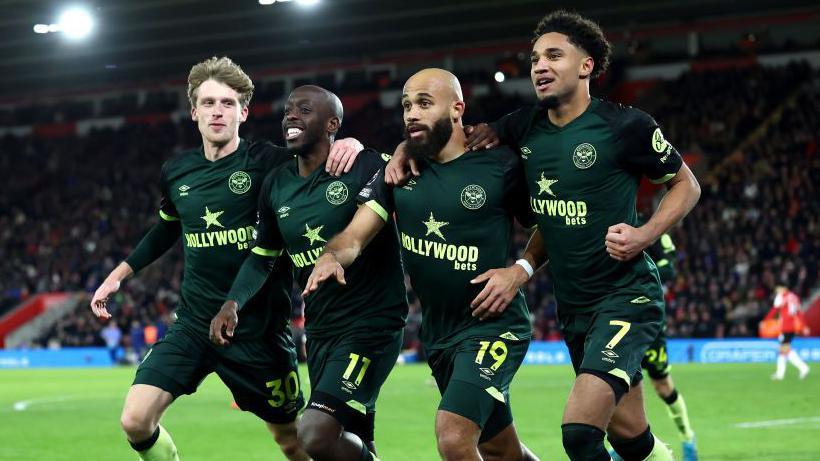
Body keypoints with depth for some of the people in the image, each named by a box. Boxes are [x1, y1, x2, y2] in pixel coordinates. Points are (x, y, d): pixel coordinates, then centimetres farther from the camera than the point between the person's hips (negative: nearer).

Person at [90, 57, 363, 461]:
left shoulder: (268, 162, -10)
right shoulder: (176, 172, 5)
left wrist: (349, 144, -33)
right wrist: (118, 275, 26)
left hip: (258, 330, -3)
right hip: (193, 324, 3)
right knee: (136, 421, -12)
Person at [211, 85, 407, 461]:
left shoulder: (367, 168, -13)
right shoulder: (276, 185, 7)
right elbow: (262, 257, 17)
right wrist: (232, 304, 2)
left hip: (371, 324, -7)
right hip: (320, 329, 7)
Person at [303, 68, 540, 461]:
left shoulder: (501, 167, -9)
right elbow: (355, 235, -6)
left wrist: (520, 270, -15)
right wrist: (331, 256, -28)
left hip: (492, 325, -6)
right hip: (438, 334, 6)